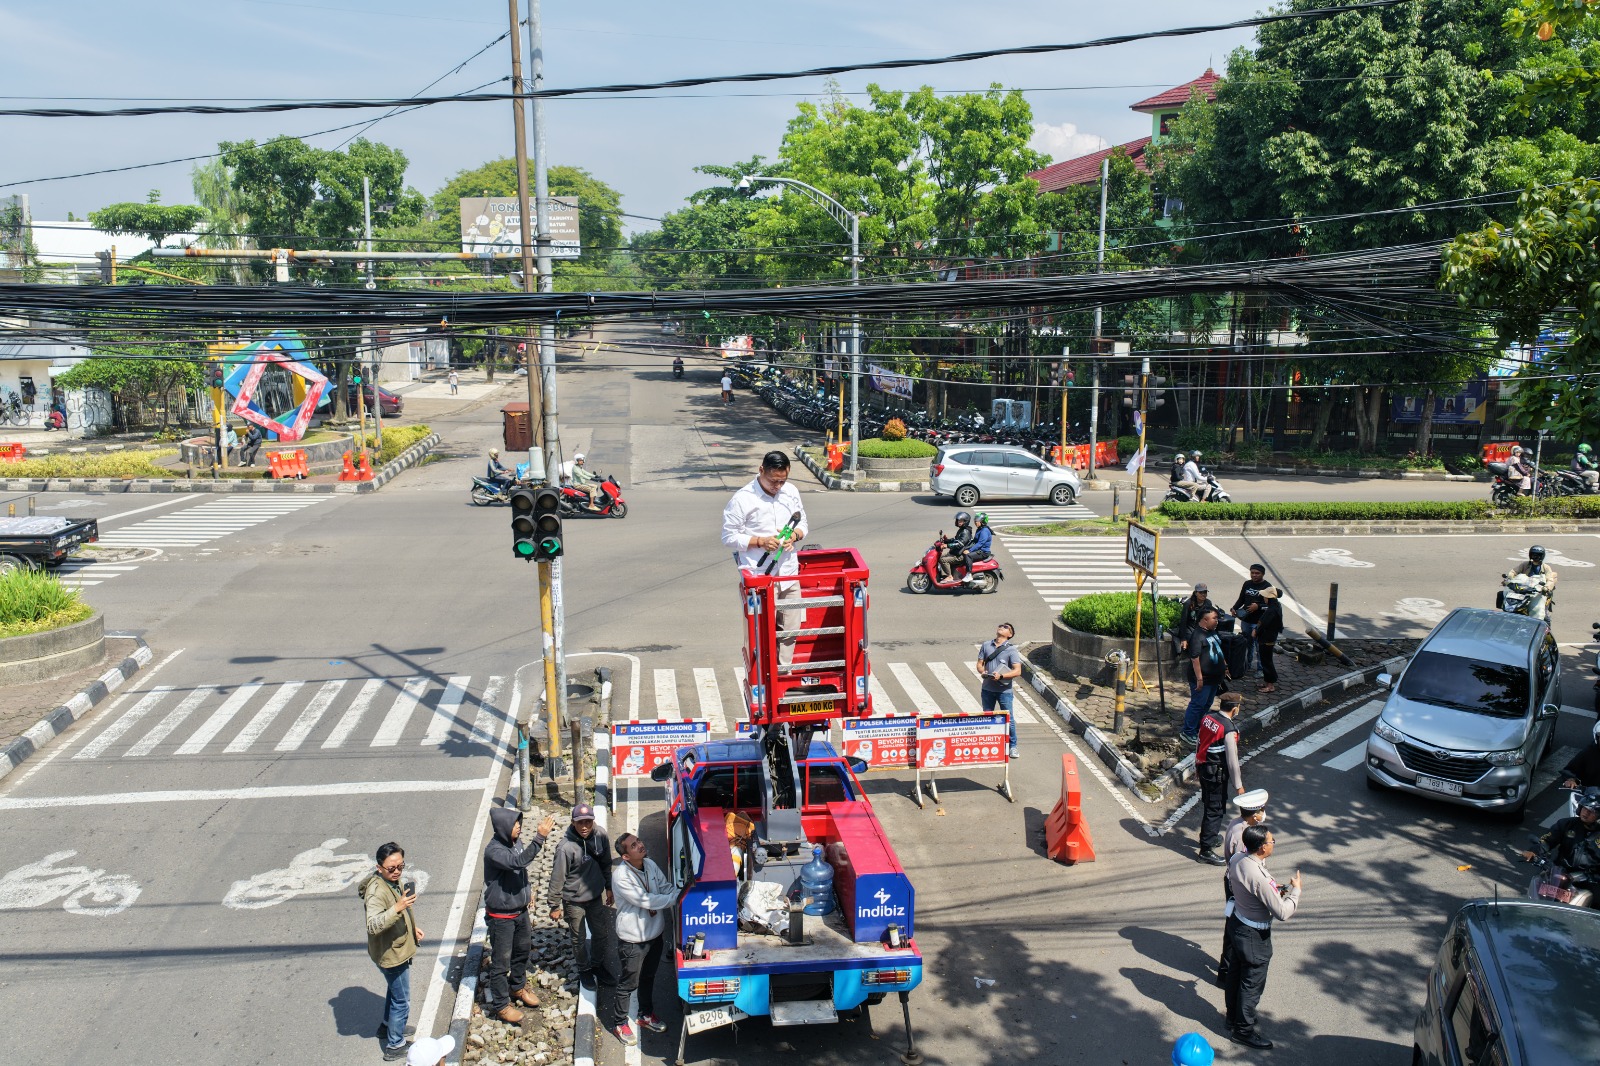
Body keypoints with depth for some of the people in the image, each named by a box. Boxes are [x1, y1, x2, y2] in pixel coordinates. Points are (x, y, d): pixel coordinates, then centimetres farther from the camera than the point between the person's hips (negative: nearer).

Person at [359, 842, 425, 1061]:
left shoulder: (393, 880, -2)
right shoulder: (376, 891, -32)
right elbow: (373, 926, -44)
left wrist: (413, 928, 17)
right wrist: (397, 908, -53)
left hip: (398, 948, 9)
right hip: (390, 953, -9)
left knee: (395, 990, 29)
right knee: (401, 1000, 4)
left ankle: (388, 1026, 50)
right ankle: (395, 1046, 19)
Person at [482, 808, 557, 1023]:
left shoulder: (516, 841, -4)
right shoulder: (494, 851, -28)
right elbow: (519, 861, -44)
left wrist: (527, 890, 10)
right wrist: (540, 837, -47)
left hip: (520, 910, 8)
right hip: (501, 916, -8)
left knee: (523, 950, 25)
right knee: (501, 961, 6)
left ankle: (518, 987, 47)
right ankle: (500, 1005, 22)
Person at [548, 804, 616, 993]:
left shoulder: (600, 835, -14)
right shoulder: (566, 847, -28)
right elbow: (557, 878, -17)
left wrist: (608, 888, 11)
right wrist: (555, 906, -10)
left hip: (596, 896, 4)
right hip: (574, 901, -4)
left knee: (601, 934, 20)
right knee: (579, 939, 16)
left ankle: (597, 965, 45)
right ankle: (584, 970, 40)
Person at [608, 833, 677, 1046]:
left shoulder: (650, 865, -5)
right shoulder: (621, 876, -28)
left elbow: (666, 887, 1)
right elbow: (645, 901, -30)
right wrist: (676, 898, -28)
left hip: (655, 933, 6)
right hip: (633, 939, -6)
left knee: (648, 978, 25)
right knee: (628, 983, 11)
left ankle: (646, 1014, 46)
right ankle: (619, 1023, 32)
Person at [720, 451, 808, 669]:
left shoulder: (791, 492, 6)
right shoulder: (742, 499, -10)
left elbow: (803, 523, 18)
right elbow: (729, 538, -7)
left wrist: (795, 535, -5)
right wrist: (760, 541, -19)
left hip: (789, 573, 5)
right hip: (759, 577, -5)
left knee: (790, 629, 10)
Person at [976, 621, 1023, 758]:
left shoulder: (1011, 649, -6)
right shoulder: (986, 645, 6)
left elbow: (1017, 671, -13)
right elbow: (980, 663, 10)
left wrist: (1001, 676, -23)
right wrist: (982, 672, -11)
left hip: (1004, 690, -4)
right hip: (987, 689, 4)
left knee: (1008, 718, -1)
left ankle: (1012, 746, 12)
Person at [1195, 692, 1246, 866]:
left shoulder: (1208, 717, -1)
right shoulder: (1229, 729, -25)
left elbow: (1199, 743, 11)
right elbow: (1232, 760, -20)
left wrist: (1197, 766, 23)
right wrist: (1238, 785, -10)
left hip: (1203, 768, 9)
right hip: (1217, 773, -9)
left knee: (1207, 804, 25)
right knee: (1215, 810, 1)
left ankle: (1209, 836, 45)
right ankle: (1206, 850, 6)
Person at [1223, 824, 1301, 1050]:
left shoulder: (1237, 860, -9)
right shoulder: (1259, 878, -35)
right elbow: (1283, 913, -28)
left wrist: (1272, 889, 6)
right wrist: (1295, 890, -12)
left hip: (1237, 926, 8)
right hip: (1254, 936, -8)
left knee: (1235, 975, 25)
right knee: (1252, 984, 11)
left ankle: (1233, 1017, 45)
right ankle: (1242, 1030, 28)